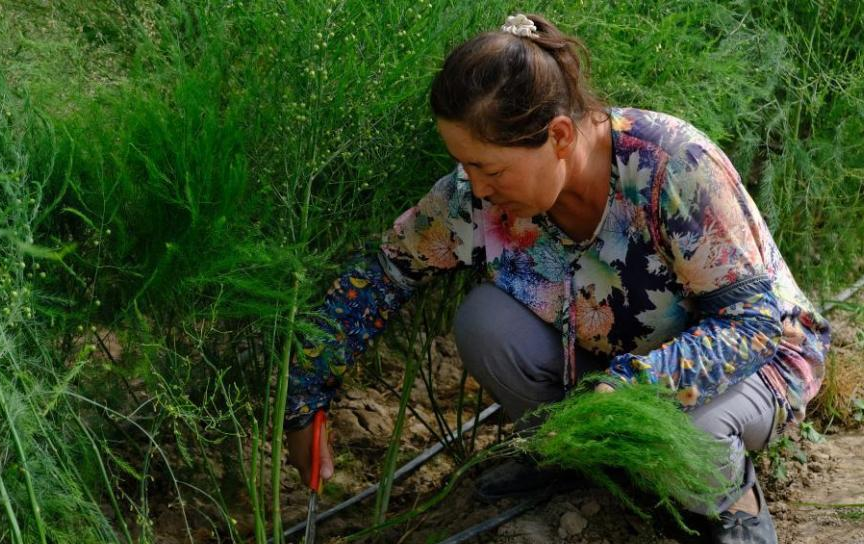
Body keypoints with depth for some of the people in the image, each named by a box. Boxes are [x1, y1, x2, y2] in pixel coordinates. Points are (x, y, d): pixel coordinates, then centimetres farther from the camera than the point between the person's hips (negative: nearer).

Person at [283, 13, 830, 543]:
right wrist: (304, 404, -6)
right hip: (609, 361, 5)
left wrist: (632, 387, -42)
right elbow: (376, 279, -6)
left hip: (754, 356, -4)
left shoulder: (673, 164, -32)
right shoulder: (474, 199, -19)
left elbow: (754, 321, -28)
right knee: (485, 321, -22)